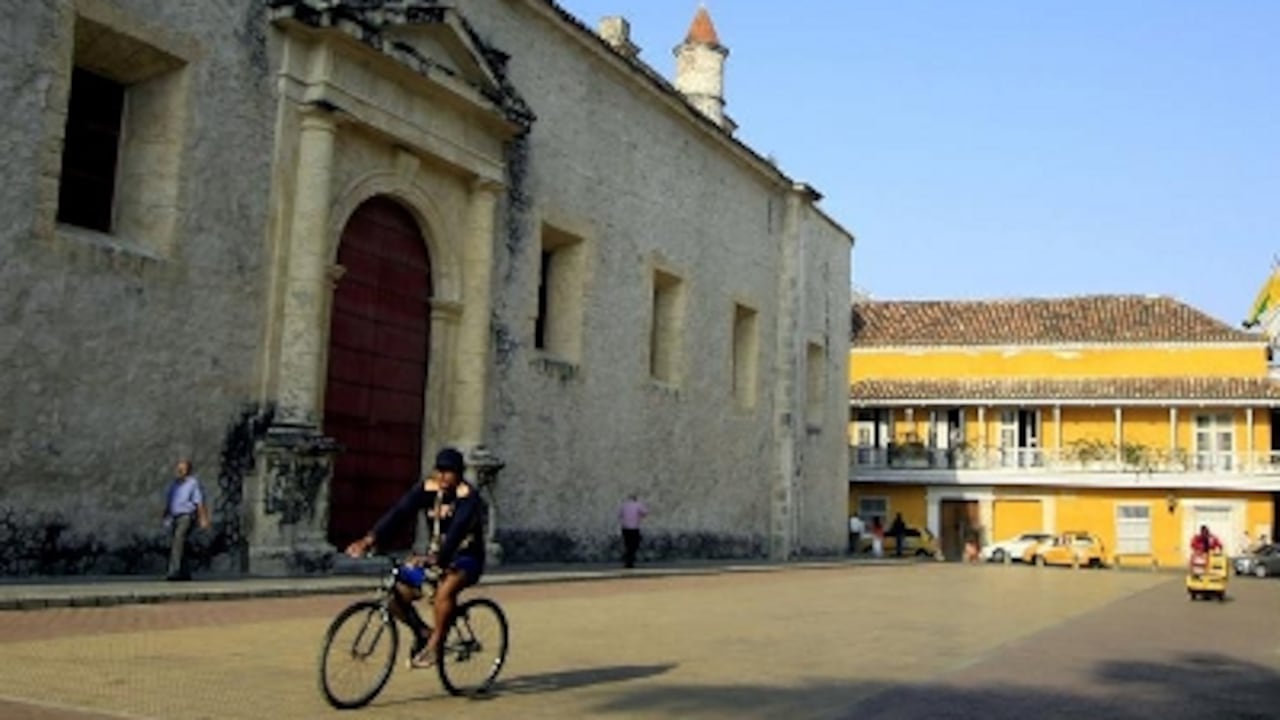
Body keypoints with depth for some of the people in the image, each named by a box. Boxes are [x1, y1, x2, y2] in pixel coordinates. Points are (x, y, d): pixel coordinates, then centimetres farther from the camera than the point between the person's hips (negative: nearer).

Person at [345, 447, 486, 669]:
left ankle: (434, 644, -19)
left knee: (445, 589, -36)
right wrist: (371, 539, -32)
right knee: (397, 591, -11)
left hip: (466, 559, -6)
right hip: (435, 555, 6)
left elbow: (457, 530, -34)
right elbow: (399, 512, -17)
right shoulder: (427, 488, -4)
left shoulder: (469, 497, -19)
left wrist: (437, 558, -51)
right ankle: (422, 632, 13)